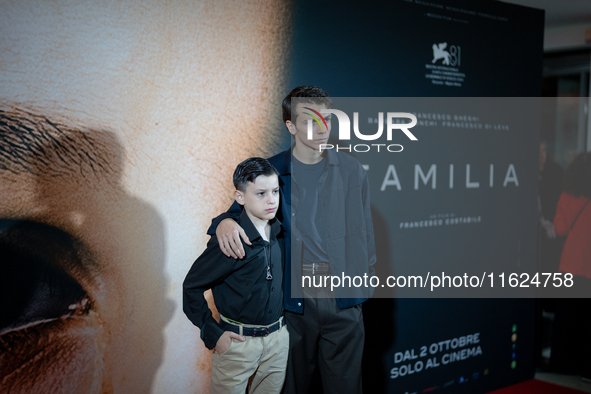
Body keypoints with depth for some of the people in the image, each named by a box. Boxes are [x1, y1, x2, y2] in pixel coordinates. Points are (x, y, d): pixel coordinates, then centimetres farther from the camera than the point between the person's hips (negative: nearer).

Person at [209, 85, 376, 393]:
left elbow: (364, 228, 9)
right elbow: (243, 211, 6)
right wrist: (224, 222, -18)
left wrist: (365, 276, 5)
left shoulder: (351, 170, 4)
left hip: (343, 298, 1)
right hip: (292, 297, 0)